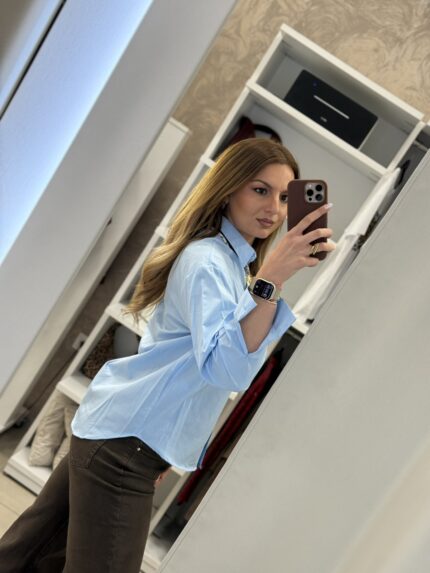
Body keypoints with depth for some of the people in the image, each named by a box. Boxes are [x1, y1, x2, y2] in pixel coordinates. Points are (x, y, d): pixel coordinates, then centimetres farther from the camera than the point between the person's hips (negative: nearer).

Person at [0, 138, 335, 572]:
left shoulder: (236, 261, 15)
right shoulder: (208, 261, -17)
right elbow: (227, 370, -30)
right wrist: (269, 282, -36)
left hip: (121, 435, 10)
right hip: (125, 442, -10)